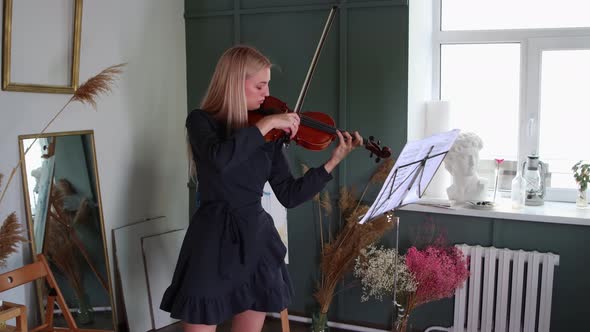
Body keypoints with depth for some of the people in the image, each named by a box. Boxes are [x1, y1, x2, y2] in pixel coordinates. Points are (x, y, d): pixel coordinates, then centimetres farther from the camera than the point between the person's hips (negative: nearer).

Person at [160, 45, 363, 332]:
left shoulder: (268, 135, 5)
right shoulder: (201, 121, -7)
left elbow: (289, 195, 0)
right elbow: (219, 159, -30)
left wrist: (333, 161, -8)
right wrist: (266, 123, -23)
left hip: (257, 240, 4)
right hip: (213, 241, -4)